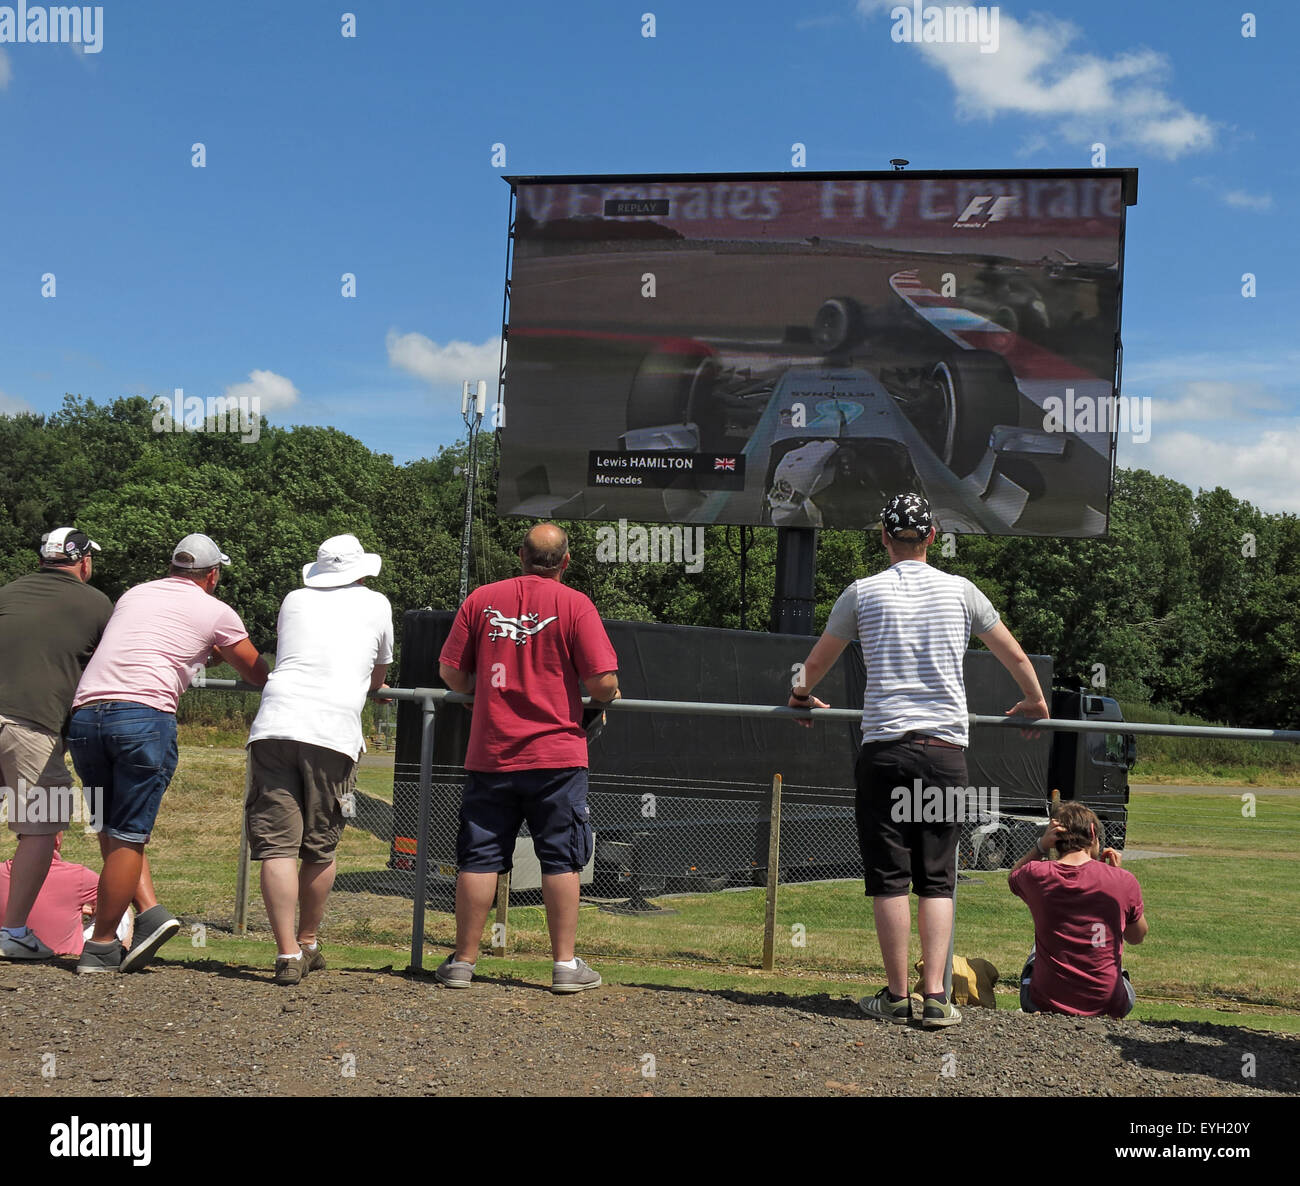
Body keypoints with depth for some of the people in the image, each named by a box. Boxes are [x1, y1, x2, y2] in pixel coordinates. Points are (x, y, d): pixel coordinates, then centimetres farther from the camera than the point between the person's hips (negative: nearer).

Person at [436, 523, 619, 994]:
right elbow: (603, 681, -10)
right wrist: (600, 700, 12)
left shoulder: (481, 599, 4)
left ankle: (463, 961, 14)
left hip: (489, 755, 2)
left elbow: (451, 673, 6)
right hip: (556, 753, -2)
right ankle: (565, 964, 8)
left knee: (479, 858, 8)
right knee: (561, 859, 6)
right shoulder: (574, 605, -4)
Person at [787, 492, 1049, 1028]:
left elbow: (813, 666, 15)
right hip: (946, 751, 1)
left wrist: (801, 696, 37)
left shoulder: (862, 592, 4)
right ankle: (935, 995, 0)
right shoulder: (959, 590, 8)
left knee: (889, 878, 4)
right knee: (937, 878, 6)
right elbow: (1015, 656, 18)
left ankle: (897, 997, 8)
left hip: (884, 748, -1)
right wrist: (1036, 704, 36)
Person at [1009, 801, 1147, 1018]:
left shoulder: (1037, 875, -10)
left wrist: (1040, 845, 2)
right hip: (1108, 1006, 0)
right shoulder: (1123, 880, -10)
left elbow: (1012, 878, 18)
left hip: (1045, 1004, 0)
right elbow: (1137, 936, 9)